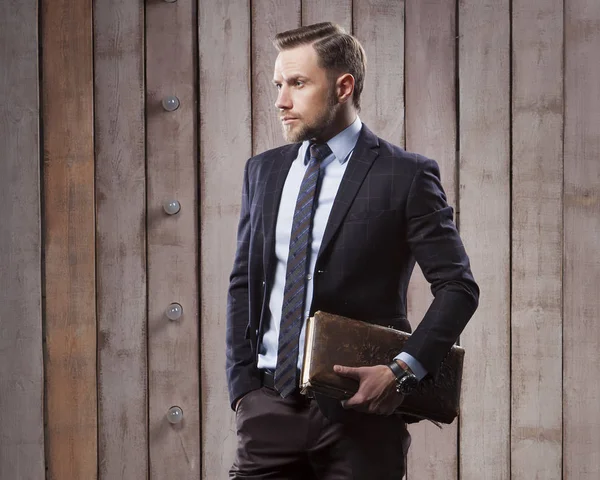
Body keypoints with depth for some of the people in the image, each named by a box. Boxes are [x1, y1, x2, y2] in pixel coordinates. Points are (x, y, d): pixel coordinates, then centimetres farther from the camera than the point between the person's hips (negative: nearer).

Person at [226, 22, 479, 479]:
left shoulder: (406, 176, -3)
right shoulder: (263, 171, 12)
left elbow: (458, 287, -4)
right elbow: (243, 284, 15)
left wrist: (403, 371, -15)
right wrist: (243, 384, 4)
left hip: (358, 409, -4)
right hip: (270, 403, 4)